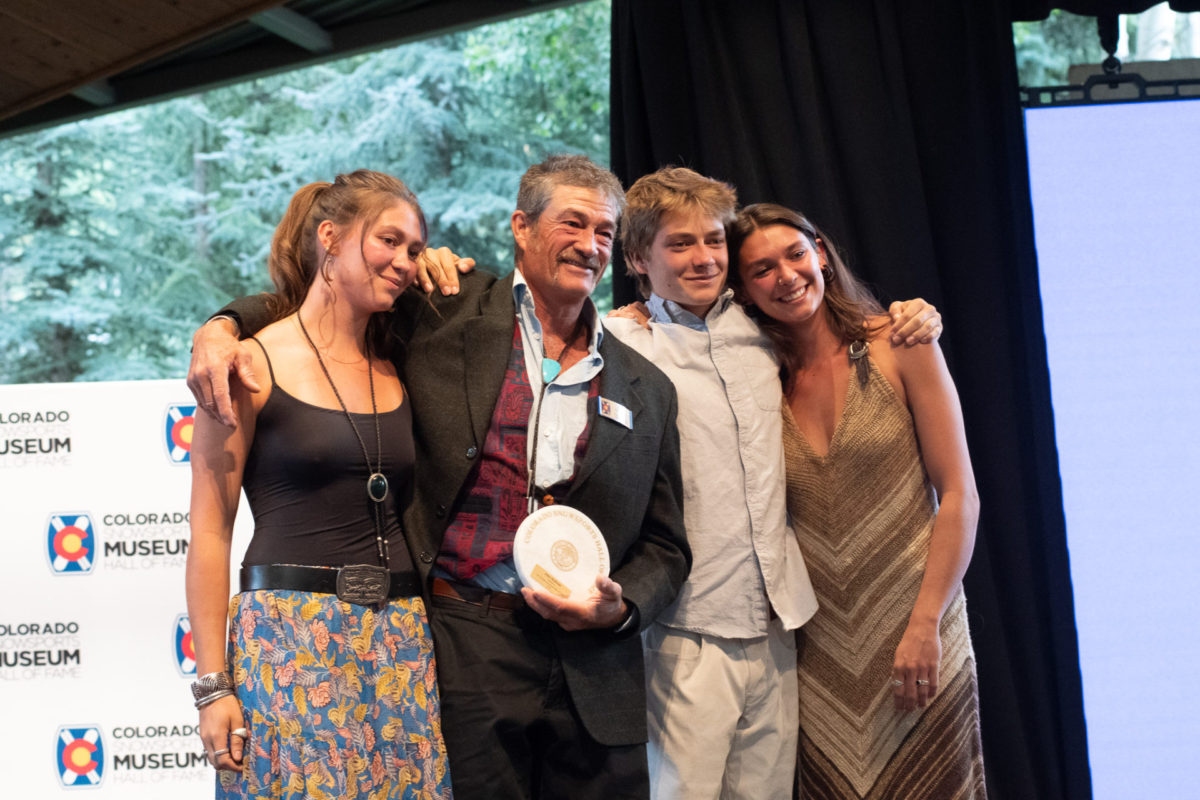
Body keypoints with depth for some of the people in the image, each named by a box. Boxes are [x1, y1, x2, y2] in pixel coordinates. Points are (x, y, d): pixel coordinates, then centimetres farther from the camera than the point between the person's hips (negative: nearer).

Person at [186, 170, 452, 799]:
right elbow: (208, 533, -4)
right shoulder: (254, 364, -2)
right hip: (288, 634, -5)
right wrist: (213, 686, -10)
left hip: (398, 642, 5)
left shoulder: (399, 369, 12)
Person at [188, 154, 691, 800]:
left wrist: (622, 607, -2)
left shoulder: (647, 390, 13)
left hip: (594, 668, 3)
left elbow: (665, 547, 17)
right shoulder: (445, 314, 5)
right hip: (466, 645, -3)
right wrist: (222, 327, -4)